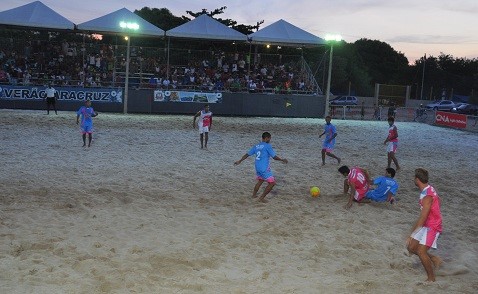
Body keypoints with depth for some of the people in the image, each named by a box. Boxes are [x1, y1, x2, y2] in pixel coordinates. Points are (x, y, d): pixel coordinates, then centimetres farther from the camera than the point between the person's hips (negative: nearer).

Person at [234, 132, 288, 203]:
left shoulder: (256, 146, 10)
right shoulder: (267, 146, -9)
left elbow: (247, 154, 15)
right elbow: (274, 157, -9)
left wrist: (240, 161, 26)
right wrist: (282, 160, 7)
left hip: (257, 167, 8)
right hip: (264, 168, -8)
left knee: (260, 181, 30)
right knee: (272, 183, 0)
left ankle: (254, 195, 39)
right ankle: (262, 198, 2)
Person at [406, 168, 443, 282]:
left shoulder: (427, 196, -24)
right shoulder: (428, 190, 7)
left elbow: (423, 218, -26)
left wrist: (412, 234, -23)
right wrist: (415, 227, 22)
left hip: (432, 227, -9)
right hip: (426, 225, 9)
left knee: (421, 251, -14)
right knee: (411, 247, 7)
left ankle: (431, 278, -2)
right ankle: (433, 259, 21)